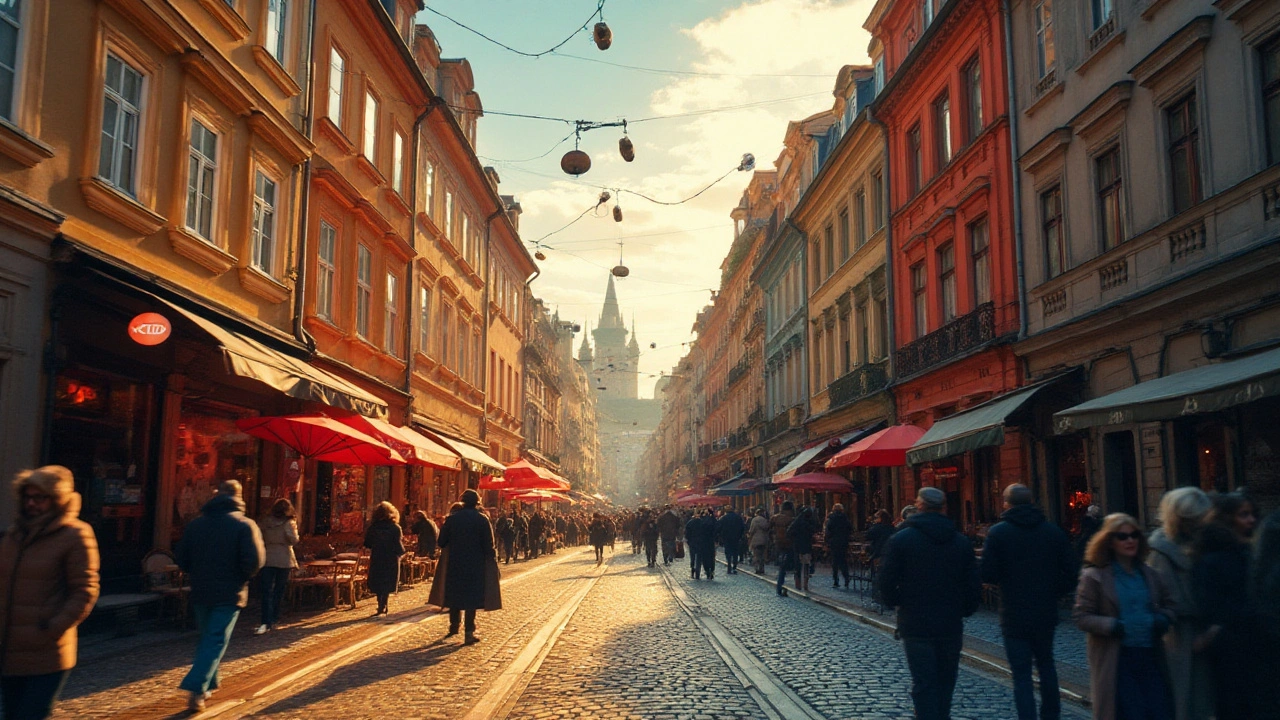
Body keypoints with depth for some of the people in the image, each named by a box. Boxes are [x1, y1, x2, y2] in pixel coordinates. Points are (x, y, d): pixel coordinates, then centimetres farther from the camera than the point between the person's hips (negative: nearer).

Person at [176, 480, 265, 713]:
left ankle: (208, 685, 29)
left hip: (201, 592, 4)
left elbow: (182, 560, 7)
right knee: (216, 641, -2)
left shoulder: (194, 524, 4)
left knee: (207, 638, 20)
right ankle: (196, 690, -13)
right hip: (229, 594, -4)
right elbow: (255, 561, -17)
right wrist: (242, 578, 2)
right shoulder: (245, 525, -10)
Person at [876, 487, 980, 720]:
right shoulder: (962, 542, 3)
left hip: (915, 624, -3)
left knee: (923, 685, -1)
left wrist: (895, 602, 8)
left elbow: (886, 581, -10)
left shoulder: (901, 539, -8)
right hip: (951, 624, 4)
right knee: (945, 683, 16)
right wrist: (965, 610, 17)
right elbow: (973, 584, 3)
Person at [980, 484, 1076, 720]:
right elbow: (1070, 571, -1)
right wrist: (1052, 593, 11)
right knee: (1046, 664, 24)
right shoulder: (1053, 531, 1)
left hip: (1014, 616, -4)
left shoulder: (997, 532, -10)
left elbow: (988, 576, -12)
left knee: (1022, 674, 1)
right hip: (1046, 613, 4)